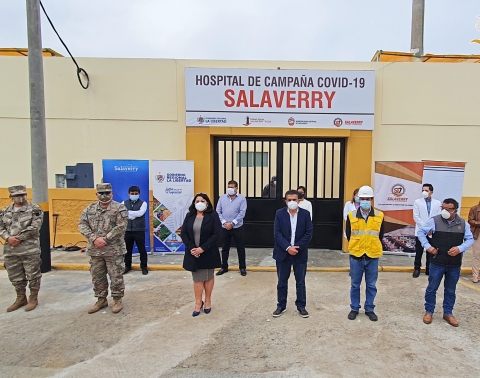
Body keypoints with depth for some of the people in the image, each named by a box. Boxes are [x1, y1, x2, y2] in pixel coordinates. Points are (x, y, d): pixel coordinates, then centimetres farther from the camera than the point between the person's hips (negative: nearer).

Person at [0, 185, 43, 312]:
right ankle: (21, 298, 32)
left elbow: (34, 228, -14)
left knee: (32, 275, 4)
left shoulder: (35, 209, -6)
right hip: (10, 250, 5)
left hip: (30, 249, -5)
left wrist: (19, 238, -16)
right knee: (15, 276, 16)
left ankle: (33, 298, 19)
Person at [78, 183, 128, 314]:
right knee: (97, 277, 15)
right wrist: (94, 238, -12)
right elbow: (82, 224, 1)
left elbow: (121, 227, -15)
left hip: (114, 250, -5)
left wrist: (105, 239, -18)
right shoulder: (90, 208, 8)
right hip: (95, 250, 5)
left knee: (116, 276, 3)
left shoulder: (119, 208, -7)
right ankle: (101, 300, 31)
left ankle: (117, 300, 20)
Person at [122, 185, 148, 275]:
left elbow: (140, 213, -18)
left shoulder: (143, 203, -1)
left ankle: (144, 266, 21)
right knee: (127, 249, 14)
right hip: (127, 230, 3)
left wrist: (128, 212, -12)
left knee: (142, 249, 6)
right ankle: (127, 266, 31)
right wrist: (135, 214, -16)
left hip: (139, 231, -2)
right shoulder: (124, 203, 6)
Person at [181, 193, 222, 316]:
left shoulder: (213, 215, -7)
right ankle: (198, 303, 21)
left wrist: (203, 248, -19)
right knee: (197, 278, 9)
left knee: (208, 277, 13)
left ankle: (208, 301, 28)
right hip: (193, 253, 3)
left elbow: (217, 234, -13)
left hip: (208, 253, -2)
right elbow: (183, 233, 1)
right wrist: (191, 248, -13)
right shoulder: (189, 216, 4)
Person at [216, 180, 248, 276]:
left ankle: (242, 267, 20)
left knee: (240, 248, 6)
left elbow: (242, 213, -11)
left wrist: (232, 223, -15)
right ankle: (224, 267, 26)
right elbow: (218, 211, 1)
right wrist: (224, 222, -11)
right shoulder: (222, 198, 5)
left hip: (237, 227, -2)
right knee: (225, 248, 12)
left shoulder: (241, 198, -4)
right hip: (224, 227, 3)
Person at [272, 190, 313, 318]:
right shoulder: (279, 213, -2)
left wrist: (297, 247, -14)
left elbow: (309, 233, -5)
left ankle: (301, 306, 26)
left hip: (300, 253, 0)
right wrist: (288, 247, -18)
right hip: (283, 252, 0)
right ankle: (281, 306, 25)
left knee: (300, 282, 11)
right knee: (282, 281, 11)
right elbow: (277, 233, -7)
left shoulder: (305, 214, -1)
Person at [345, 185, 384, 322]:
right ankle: (354, 308, 26)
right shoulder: (351, 216, -5)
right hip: (356, 256, 0)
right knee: (355, 285, 11)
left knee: (371, 285, 12)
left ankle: (369, 309, 29)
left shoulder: (379, 216, -2)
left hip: (373, 256, 1)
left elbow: (380, 236, 10)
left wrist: (373, 247, 13)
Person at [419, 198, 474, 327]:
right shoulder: (434, 221, -8)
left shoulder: (463, 223, 0)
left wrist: (460, 248, -14)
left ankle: (448, 313, 32)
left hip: (455, 265, 3)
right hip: (437, 263, -2)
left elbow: (470, 239, 4)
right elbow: (421, 232, -1)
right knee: (432, 288, 8)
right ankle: (429, 311, 24)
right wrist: (428, 246, -12)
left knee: (450, 291, 16)